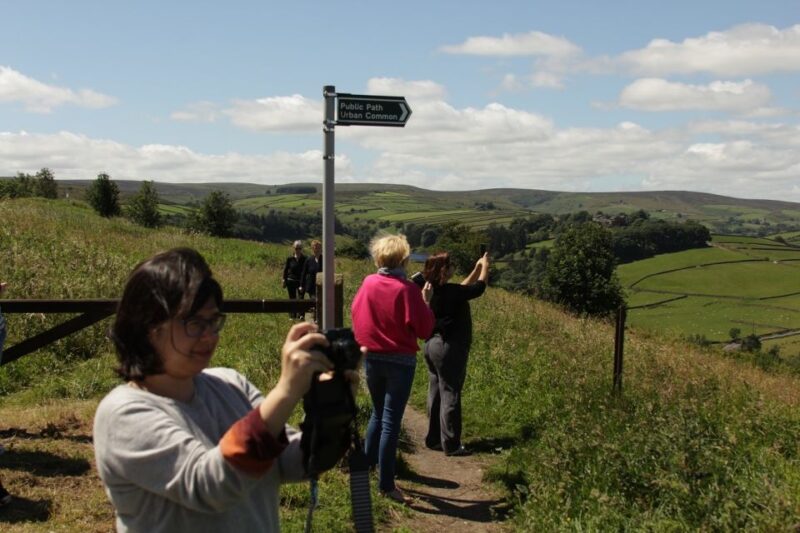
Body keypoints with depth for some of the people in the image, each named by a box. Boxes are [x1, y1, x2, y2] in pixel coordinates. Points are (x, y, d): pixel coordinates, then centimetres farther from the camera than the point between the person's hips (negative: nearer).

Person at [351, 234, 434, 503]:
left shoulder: (368, 283, -3)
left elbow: (356, 315, 10)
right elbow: (424, 330, -12)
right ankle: (386, 484, 4)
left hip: (371, 359, 5)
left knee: (378, 413, 24)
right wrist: (426, 303, 0)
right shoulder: (407, 289, -15)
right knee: (391, 421, 0)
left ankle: (366, 461, 31)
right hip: (400, 361, -5)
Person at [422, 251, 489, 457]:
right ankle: (451, 444, 2)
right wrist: (485, 267, 9)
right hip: (449, 347, -9)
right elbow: (478, 288, -7)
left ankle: (433, 439, 20)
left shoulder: (434, 291, 6)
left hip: (433, 345, 9)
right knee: (450, 395, -3)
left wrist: (477, 269, 22)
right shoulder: (449, 292, -19)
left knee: (435, 393, 13)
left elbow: (463, 289, 20)